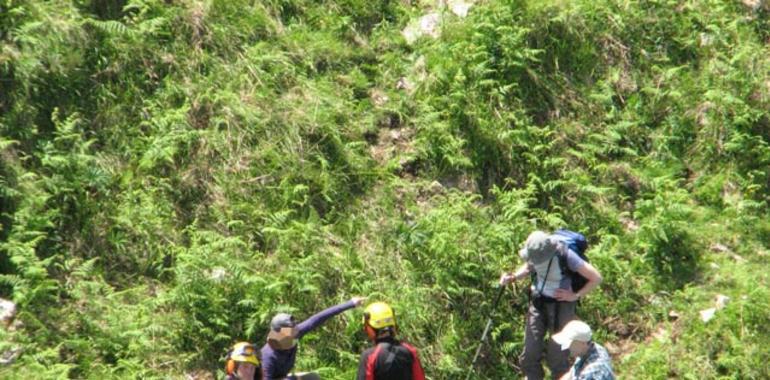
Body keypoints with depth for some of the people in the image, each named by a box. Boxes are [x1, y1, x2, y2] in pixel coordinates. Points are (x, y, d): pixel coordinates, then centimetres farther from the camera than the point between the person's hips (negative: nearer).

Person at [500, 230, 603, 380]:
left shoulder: (566, 255, -28)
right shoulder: (535, 250, -15)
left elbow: (596, 278, -19)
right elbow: (528, 267, 9)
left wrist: (576, 296, -16)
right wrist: (513, 277, -9)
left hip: (561, 305, -4)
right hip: (538, 302, 4)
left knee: (557, 356, 0)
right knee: (530, 353, 4)